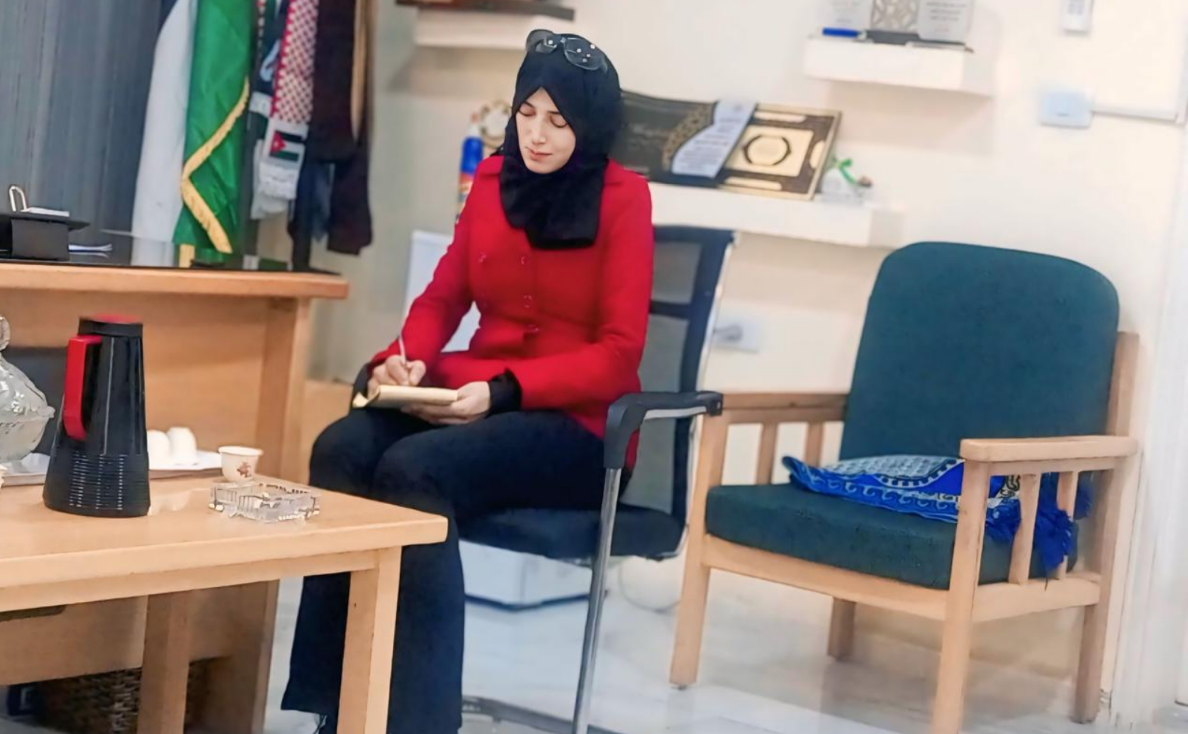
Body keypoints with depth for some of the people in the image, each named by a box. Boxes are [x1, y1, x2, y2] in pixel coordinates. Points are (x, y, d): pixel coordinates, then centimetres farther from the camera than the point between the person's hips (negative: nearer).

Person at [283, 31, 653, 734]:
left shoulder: (623, 198, -6)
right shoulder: (493, 178, 10)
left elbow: (617, 352, -10)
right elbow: (443, 297, 14)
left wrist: (504, 391, -23)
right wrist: (406, 359, -9)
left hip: (578, 424, -5)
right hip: (475, 398, 5)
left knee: (412, 468, -32)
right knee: (341, 449, -25)